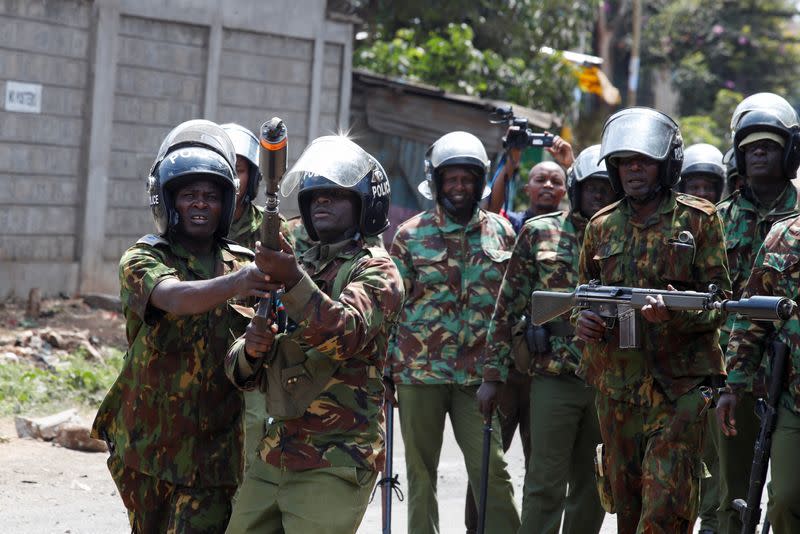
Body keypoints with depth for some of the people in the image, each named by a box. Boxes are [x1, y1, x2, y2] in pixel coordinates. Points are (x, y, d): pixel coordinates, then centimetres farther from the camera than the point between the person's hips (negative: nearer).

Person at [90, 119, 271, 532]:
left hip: (212, 449, 1)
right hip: (146, 446, -1)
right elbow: (174, 298, -29)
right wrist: (233, 285, -46)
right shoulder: (141, 261, -4)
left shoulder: (244, 265, 7)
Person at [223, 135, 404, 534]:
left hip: (335, 466, -6)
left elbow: (345, 333, -23)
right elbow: (241, 372, 16)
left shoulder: (375, 271, -1)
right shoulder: (294, 269, 18)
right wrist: (250, 351, -7)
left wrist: (294, 282, -35)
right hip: (273, 456, 6)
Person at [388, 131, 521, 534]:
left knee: (492, 469, -6)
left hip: (479, 373, 0)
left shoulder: (501, 233, 8)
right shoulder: (410, 235, 3)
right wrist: (386, 365, 0)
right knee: (421, 472, 7)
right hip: (419, 370, 0)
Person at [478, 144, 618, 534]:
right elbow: (508, 306, 3)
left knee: (592, 488, 9)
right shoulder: (539, 233, 3)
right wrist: (493, 373, -1)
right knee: (546, 487, -2)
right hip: (554, 379, -2)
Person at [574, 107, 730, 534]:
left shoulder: (698, 220, 0)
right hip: (615, 388, 5)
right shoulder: (602, 226, 13)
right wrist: (582, 318, 0)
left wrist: (675, 310, -23)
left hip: (679, 387, -5)